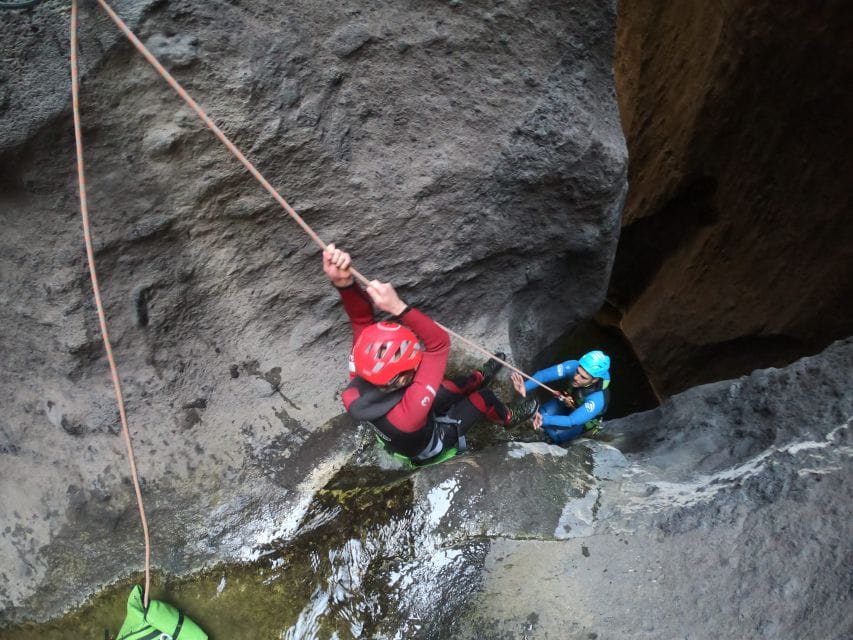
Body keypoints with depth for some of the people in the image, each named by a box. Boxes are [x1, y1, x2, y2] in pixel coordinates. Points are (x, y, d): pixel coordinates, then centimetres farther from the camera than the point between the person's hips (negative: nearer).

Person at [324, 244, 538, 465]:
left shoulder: (354, 396, -36)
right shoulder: (408, 413, -52)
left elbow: (361, 320, -38)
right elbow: (438, 343, -51)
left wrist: (343, 283, -55)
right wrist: (398, 308, -61)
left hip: (396, 439, 4)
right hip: (431, 448, -4)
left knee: (450, 388, 20)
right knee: (484, 397, 10)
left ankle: (481, 377, 54)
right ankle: (509, 418, 44)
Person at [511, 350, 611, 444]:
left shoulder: (598, 399, -42)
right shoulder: (574, 366, -33)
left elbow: (571, 422, -49)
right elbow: (545, 374, -41)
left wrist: (543, 419, -65)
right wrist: (525, 387, -60)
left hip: (584, 420, -4)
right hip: (567, 403, 4)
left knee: (553, 435, -17)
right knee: (542, 413, -14)